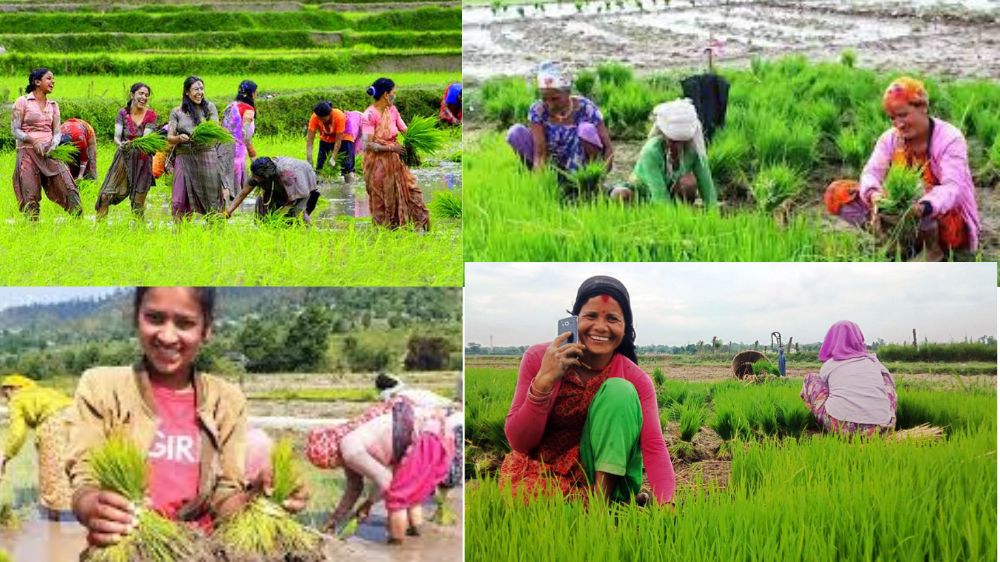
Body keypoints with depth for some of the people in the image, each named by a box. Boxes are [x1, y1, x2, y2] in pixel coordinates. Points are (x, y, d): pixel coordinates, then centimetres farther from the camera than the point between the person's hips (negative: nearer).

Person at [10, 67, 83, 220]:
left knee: (69, 187, -10)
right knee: (30, 196, -3)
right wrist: (33, 140, -19)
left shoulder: (53, 105, 14)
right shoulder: (22, 102, 0)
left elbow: (57, 131, 11)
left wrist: (54, 143, -11)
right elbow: (15, 130, -3)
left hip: (50, 153, 4)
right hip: (28, 152, -4)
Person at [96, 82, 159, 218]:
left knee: (138, 201, 3)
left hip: (142, 160, 0)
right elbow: (116, 136, -11)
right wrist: (120, 144, -35)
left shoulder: (151, 115, -3)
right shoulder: (123, 113, -1)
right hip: (123, 157, 0)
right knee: (107, 194, -9)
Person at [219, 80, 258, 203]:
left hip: (223, 150, 7)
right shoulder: (248, 110, -7)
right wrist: (255, 158, -1)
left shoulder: (230, 107, 15)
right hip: (237, 151, -7)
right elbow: (246, 138, -9)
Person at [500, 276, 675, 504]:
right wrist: (544, 381, -26)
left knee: (619, 390, -20)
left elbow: (654, 446, -21)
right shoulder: (538, 358, -9)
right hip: (542, 471, -1)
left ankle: (602, 495, -22)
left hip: (604, 472, 1)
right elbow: (518, 442, -12)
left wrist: (666, 504, -41)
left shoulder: (635, 380, -8)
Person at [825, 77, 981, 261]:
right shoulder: (890, 138, 0)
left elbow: (953, 187, -28)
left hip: (943, 215, -5)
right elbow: (872, 171, -10)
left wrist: (924, 207, -50)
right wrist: (873, 193, -37)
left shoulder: (950, 138, -15)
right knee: (836, 193, -11)